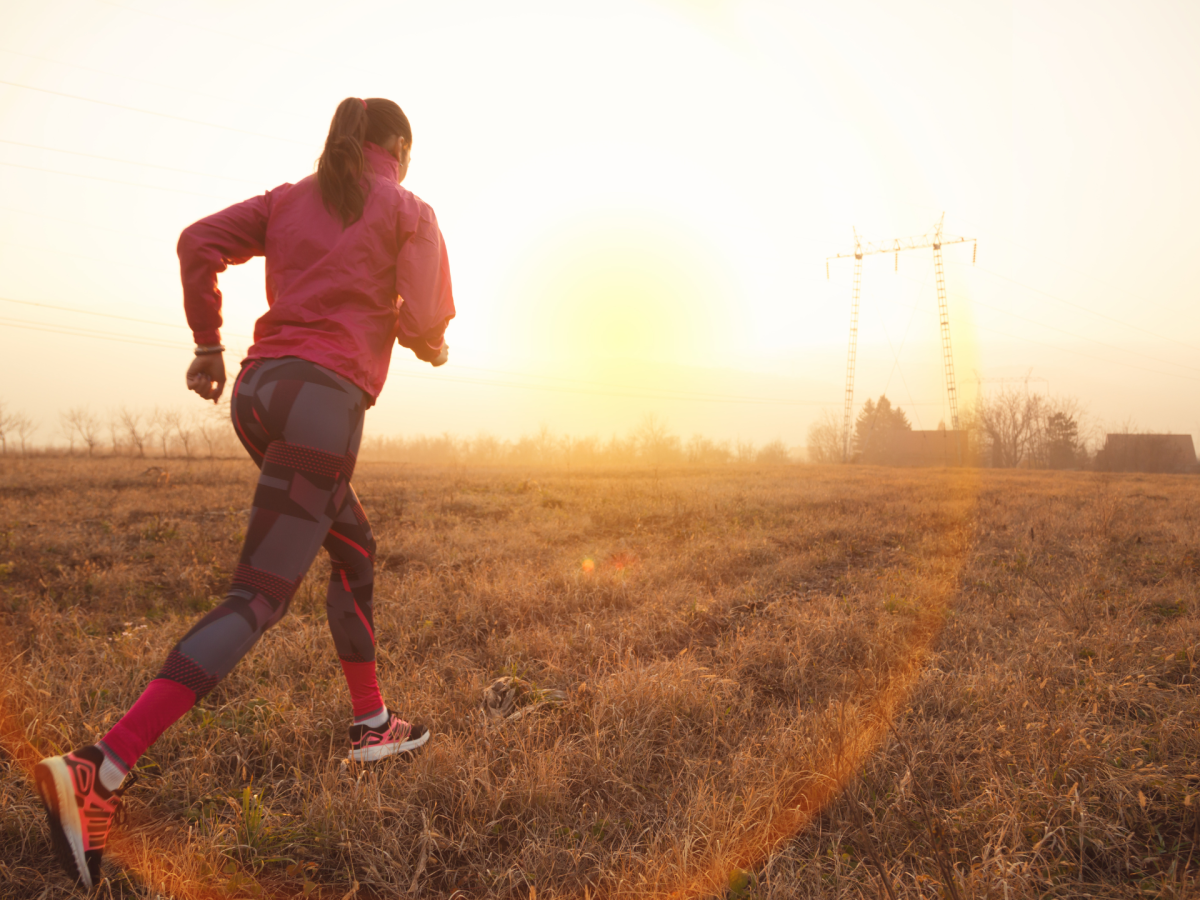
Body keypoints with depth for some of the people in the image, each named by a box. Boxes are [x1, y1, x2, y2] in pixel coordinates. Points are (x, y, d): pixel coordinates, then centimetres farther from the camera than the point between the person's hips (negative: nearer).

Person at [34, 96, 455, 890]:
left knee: (356, 549, 22)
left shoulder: (290, 198, 20)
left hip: (260, 388, 7)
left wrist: (208, 343, 14)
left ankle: (372, 724, 28)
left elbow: (199, 243, 8)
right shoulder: (410, 212, 6)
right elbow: (425, 326, -5)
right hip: (325, 399, -7)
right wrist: (431, 346, 17)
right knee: (258, 601, -9)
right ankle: (101, 773, -18)